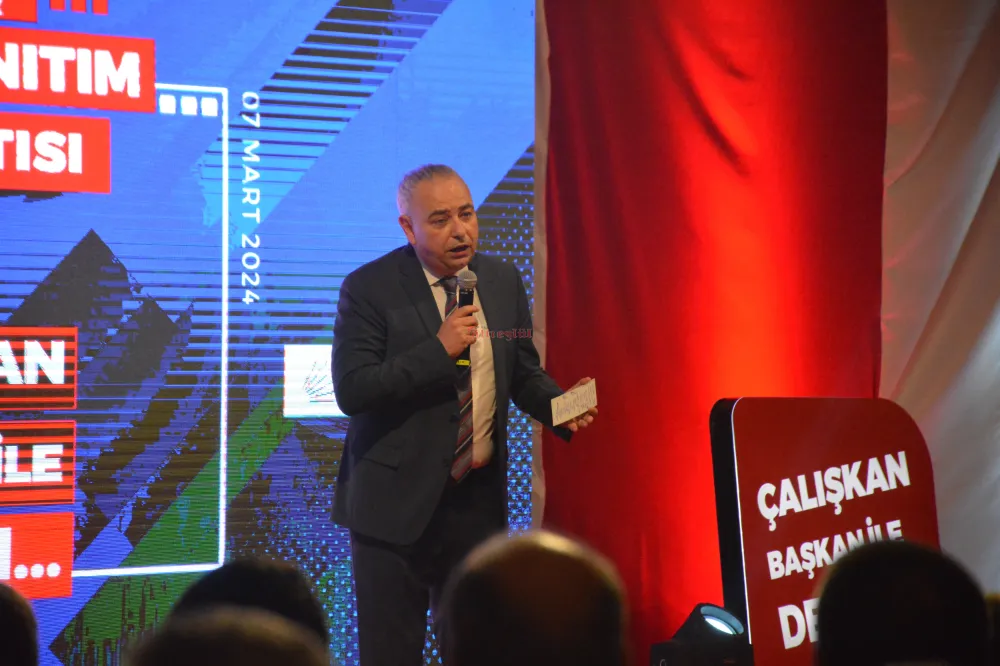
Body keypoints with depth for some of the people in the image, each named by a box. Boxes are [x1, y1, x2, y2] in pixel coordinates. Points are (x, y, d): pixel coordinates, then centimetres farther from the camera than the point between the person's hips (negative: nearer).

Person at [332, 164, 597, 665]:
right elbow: (351, 390, -18)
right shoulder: (369, 289, -9)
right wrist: (439, 350, -23)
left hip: (479, 500, 4)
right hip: (397, 502, -4)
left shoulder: (503, 281, 7)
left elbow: (523, 374, 15)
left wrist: (559, 406, -6)